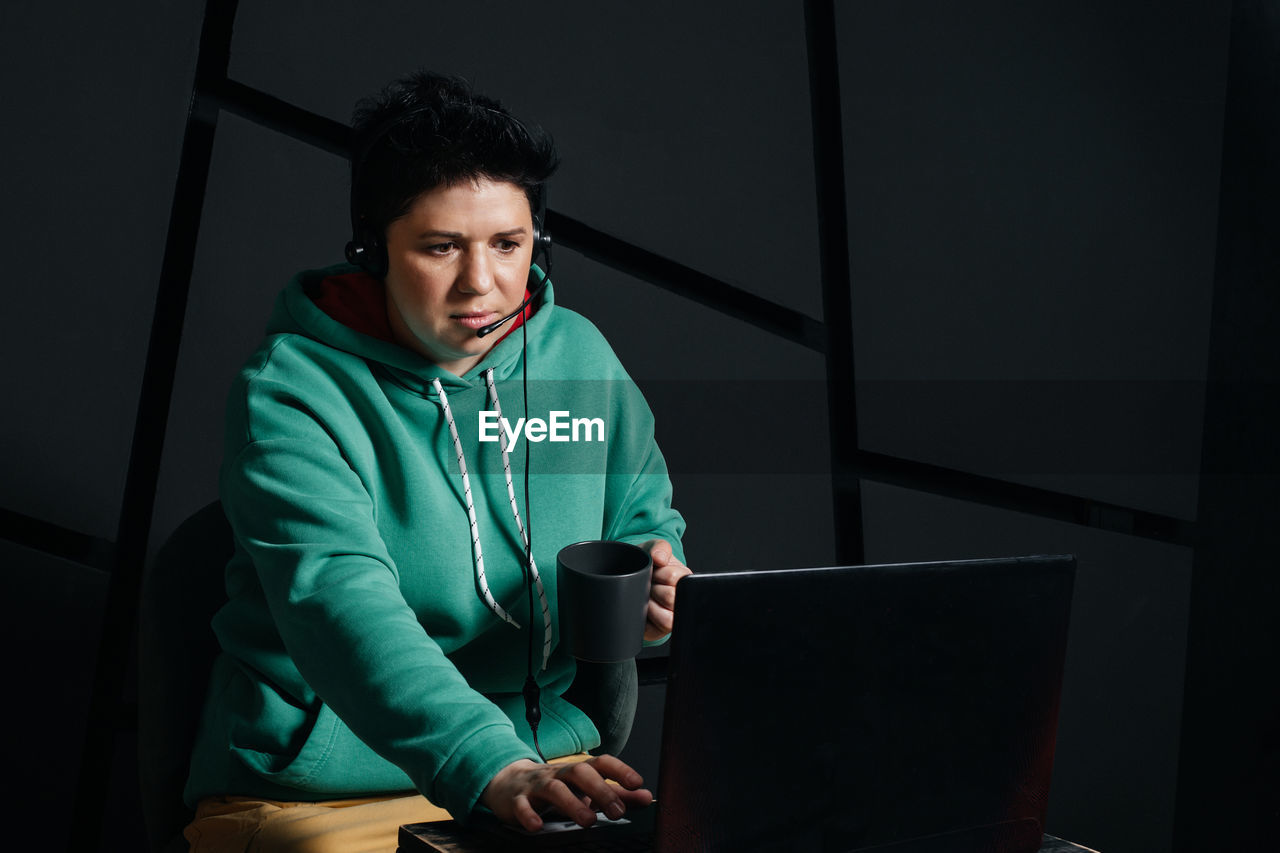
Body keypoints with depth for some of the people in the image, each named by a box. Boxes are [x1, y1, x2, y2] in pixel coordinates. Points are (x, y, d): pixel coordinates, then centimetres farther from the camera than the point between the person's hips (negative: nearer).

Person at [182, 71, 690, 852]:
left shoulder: (579, 355, 6)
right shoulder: (293, 392, -11)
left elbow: (643, 518, 19)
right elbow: (339, 600, -25)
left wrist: (655, 575, -5)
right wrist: (492, 767, -39)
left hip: (545, 762, 4)